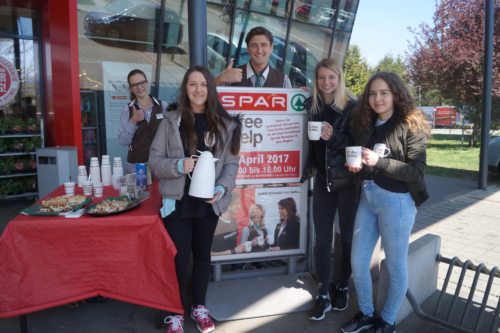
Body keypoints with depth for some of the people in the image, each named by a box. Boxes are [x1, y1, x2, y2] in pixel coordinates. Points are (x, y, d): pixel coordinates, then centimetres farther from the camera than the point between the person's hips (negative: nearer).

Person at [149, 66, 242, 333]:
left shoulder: (225, 124, 1)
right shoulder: (171, 121, -1)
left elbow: (232, 162, 2)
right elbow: (154, 160, -2)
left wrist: (222, 187, -15)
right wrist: (178, 165, -21)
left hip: (209, 202, 2)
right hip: (177, 201, -1)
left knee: (202, 253, 16)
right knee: (179, 257, 4)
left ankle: (199, 307, 35)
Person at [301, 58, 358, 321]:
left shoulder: (353, 106, -9)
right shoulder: (311, 105, 4)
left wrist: (334, 137, -24)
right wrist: (310, 166, 7)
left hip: (348, 180, -3)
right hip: (322, 180, 3)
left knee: (346, 237, 9)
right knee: (322, 239, 5)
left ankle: (342, 287, 28)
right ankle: (323, 293, 17)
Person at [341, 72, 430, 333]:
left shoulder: (411, 125, -9)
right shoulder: (364, 123, 8)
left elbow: (417, 171, -15)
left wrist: (379, 162, -25)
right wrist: (355, 164, -5)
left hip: (396, 201, -6)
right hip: (367, 198, 6)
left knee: (395, 266, 10)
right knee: (357, 262, 11)